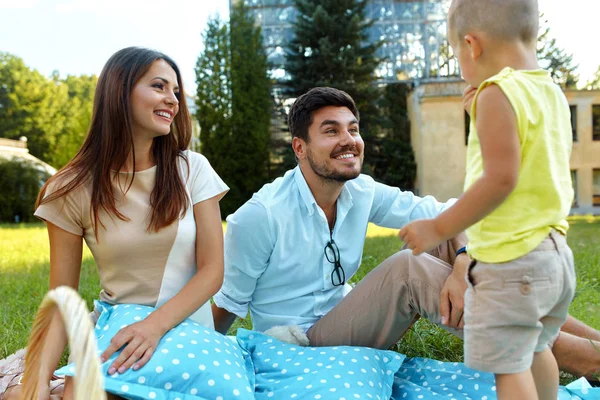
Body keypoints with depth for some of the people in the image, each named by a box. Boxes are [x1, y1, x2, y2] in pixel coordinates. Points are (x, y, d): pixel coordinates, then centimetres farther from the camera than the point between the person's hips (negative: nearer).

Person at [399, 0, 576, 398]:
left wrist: (439, 229, -17)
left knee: (506, 364, 0)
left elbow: (501, 178, -22)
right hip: (556, 254, 9)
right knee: (535, 350, 25)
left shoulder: (497, 93, -15)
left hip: (510, 260, -9)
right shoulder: (553, 92, 11)